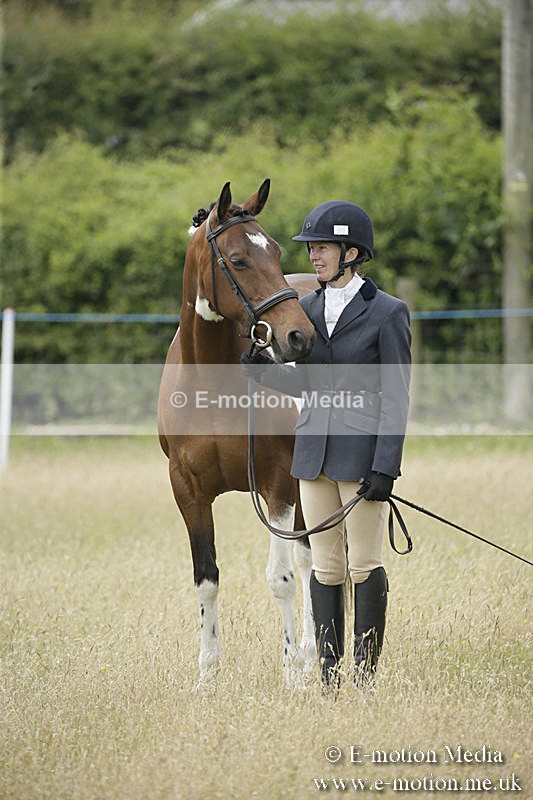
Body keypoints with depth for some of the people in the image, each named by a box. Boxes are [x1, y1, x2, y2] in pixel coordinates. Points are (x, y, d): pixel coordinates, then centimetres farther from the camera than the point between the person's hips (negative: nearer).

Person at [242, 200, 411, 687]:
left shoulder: (387, 313, -7)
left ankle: (366, 678, 6)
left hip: (363, 453, -6)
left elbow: (395, 398, -9)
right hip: (314, 448, 6)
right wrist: (263, 370, -2)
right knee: (325, 568, 7)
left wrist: (385, 467, -15)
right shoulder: (308, 309, 11)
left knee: (364, 565, 0)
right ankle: (329, 678, 12)